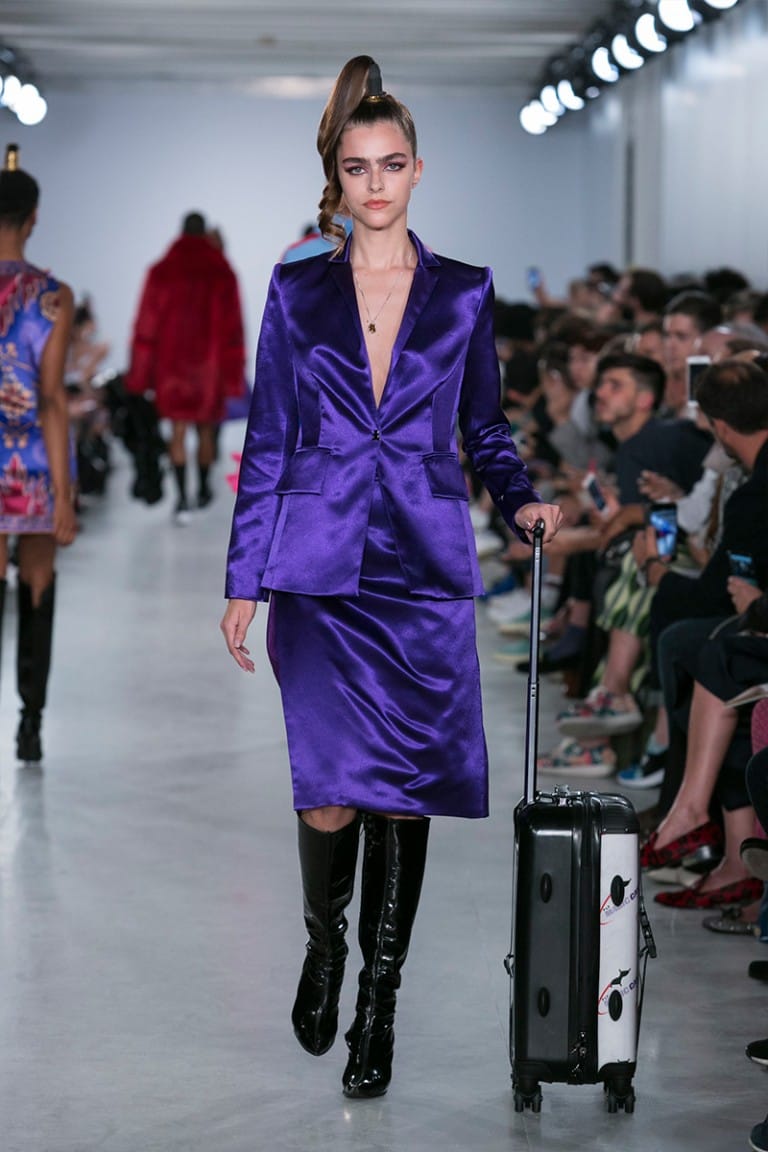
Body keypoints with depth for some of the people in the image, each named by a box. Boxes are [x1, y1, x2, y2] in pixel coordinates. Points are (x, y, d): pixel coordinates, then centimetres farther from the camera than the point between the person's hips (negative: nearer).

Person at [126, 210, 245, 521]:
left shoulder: (161, 272, -3)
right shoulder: (222, 273, -3)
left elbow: (146, 324, -3)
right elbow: (233, 326, -3)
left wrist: (142, 373, 1)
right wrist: (232, 374, 2)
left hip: (172, 362, -1)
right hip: (208, 362, 1)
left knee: (178, 431, 0)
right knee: (206, 428, 17)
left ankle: (182, 497, -14)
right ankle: (203, 489, 30)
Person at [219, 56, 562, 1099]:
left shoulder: (464, 295, 7)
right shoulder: (298, 292, 7)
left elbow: (486, 432, 14)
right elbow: (267, 443, 7)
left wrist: (521, 501, -6)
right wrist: (244, 579, 3)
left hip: (425, 571, 1)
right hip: (318, 567, -1)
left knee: (406, 792, 1)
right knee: (331, 793, -10)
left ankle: (379, 1003, 14)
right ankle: (325, 943, 20)